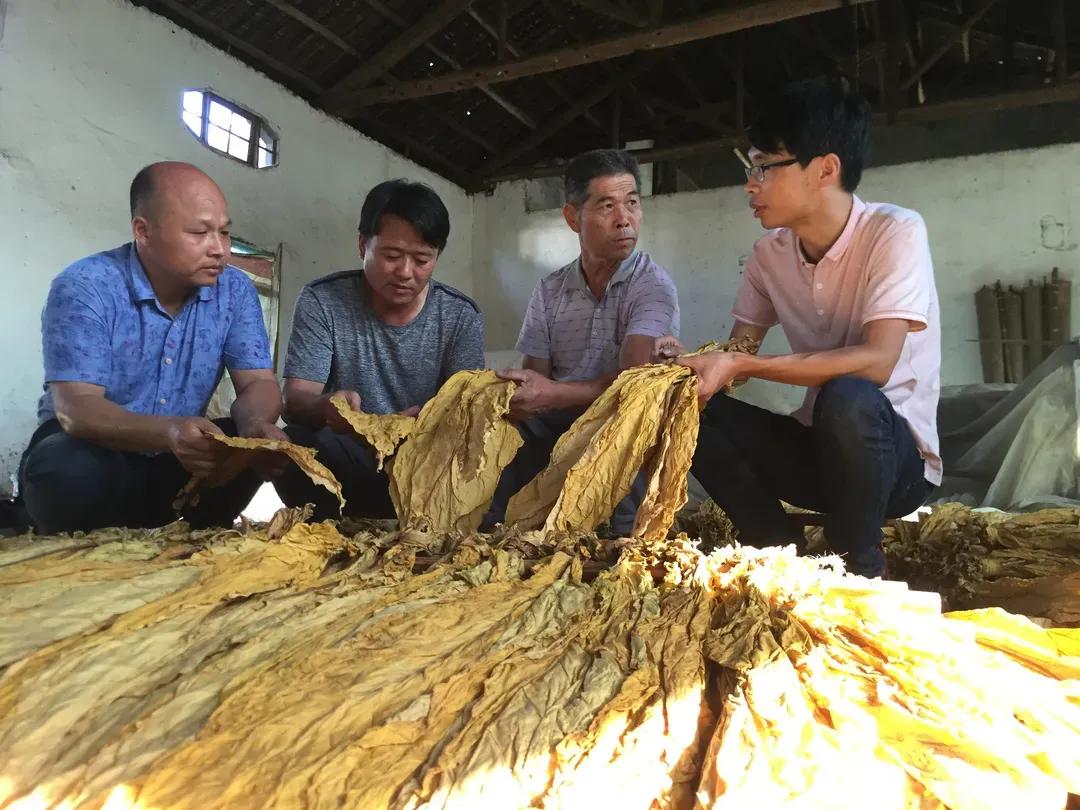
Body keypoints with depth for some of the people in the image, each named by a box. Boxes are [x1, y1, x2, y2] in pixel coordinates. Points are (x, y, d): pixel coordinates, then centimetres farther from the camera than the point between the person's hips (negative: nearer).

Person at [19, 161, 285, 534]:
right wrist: (168, 433, -46)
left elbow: (257, 382, -8)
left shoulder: (235, 290, -5)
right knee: (67, 468, -34)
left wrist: (255, 424, -34)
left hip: (179, 460, 3)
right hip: (96, 450, -3)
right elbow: (75, 408, -26)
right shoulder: (83, 288, -17)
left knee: (263, 445, -22)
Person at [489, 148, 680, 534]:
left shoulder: (654, 286, -6)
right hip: (553, 432, 4)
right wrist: (517, 398, -20)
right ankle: (493, 533, 1)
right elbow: (535, 381, 4)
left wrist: (554, 395, -34)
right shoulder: (550, 290, 9)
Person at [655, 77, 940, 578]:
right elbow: (737, 354, 3)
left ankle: (861, 569, -11)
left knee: (846, 397, -37)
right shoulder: (769, 254, -1)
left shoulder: (894, 232, -17)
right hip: (819, 444, 5)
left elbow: (876, 363, -29)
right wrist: (692, 361, -20)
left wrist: (741, 366, -33)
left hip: (898, 455, -4)